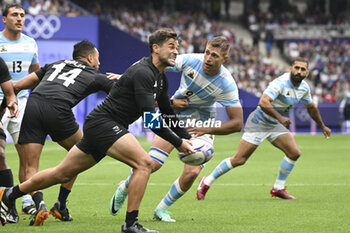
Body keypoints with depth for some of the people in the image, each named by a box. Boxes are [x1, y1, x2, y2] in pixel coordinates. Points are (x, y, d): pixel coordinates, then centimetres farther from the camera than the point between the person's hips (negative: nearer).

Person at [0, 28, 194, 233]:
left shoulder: (161, 78, 13)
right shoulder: (143, 73, -19)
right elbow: (149, 119, -24)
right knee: (144, 163, -22)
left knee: (63, 174, 15)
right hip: (102, 123, -10)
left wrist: (188, 138, 19)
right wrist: (178, 143, -20)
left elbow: (168, 113, 27)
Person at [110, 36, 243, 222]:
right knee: (152, 163, -14)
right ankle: (124, 189, 19)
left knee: (192, 172, -19)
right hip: (174, 114, 0)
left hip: (201, 123, 0)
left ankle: (162, 209, 8)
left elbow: (237, 123, -21)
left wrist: (206, 130, -31)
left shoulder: (227, 85, -25)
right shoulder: (190, 60, -23)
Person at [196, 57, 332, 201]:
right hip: (259, 122, -8)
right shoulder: (280, 83, -26)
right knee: (238, 160, -10)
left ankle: (278, 188, 8)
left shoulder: (304, 88, 0)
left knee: (294, 153, -8)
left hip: (276, 125, 8)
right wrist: (280, 118, -45)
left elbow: (311, 107, 21)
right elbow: (263, 102, -38)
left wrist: (322, 126, 28)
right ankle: (206, 183, 5)